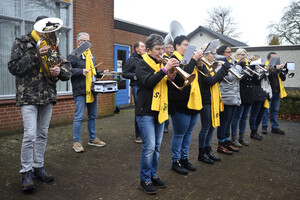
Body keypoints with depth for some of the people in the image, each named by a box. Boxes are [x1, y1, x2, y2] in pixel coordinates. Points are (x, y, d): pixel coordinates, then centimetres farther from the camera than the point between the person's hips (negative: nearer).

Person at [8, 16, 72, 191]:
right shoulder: (22, 42, 1)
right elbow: (14, 68, -9)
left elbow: (68, 68, 10)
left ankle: (38, 167, 25)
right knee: (30, 135, -10)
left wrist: (60, 70, -14)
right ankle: (26, 172, 6)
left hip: (48, 96, 5)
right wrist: (35, 55, -18)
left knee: (42, 134, 11)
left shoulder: (52, 46, 12)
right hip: (29, 96, -4)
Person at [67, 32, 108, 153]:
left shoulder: (91, 56, 22)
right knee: (79, 117, -5)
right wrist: (81, 71, -20)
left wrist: (102, 73, 11)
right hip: (80, 91, -7)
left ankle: (92, 138, 26)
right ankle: (77, 142, 6)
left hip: (93, 91, 7)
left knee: (93, 116, 13)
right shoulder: (74, 55, -2)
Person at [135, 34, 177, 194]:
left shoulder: (161, 65, 15)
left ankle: (153, 175, 27)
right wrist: (165, 69, -23)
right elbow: (148, 82, -21)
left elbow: (167, 87, 12)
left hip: (159, 110, 7)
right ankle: (145, 180, 9)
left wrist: (172, 77, -7)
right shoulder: (142, 64, -4)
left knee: (156, 147, 13)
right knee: (149, 147, -7)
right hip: (146, 111, -7)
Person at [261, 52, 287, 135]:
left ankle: (275, 127, 17)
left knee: (275, 110, 10)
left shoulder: (277, 66, 16)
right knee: (266, 110, -1)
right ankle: (264, 127, 8)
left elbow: (283, 79, 11)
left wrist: (282, 71, -5)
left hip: (277, 92, 6)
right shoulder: (265, 66, -2)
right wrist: (276, 68, -28)